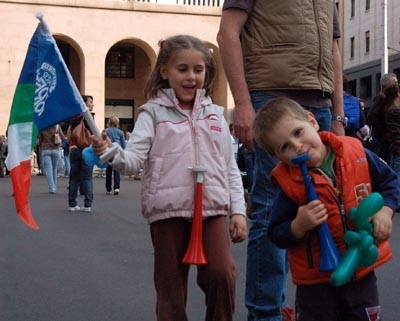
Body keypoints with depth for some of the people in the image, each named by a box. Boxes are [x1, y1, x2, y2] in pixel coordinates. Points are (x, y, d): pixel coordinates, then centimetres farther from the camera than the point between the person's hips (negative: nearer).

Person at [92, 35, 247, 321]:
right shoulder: (154, 112, 4)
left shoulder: (215, 115, 13)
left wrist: (238, 210, 7)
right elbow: (135, 158, -8)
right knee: (171, 286, 5)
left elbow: (230, 168, 14)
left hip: (213, 209, 2)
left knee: (221, 274, -14)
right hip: (168, 212, -1)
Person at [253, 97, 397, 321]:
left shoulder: (355, 153, -8)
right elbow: (277, 235, -10)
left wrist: (385, 210, -9)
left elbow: (389, 180, 6)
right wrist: (299, 226, -28)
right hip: (317, 279, -2)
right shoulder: (290, 183, -15)